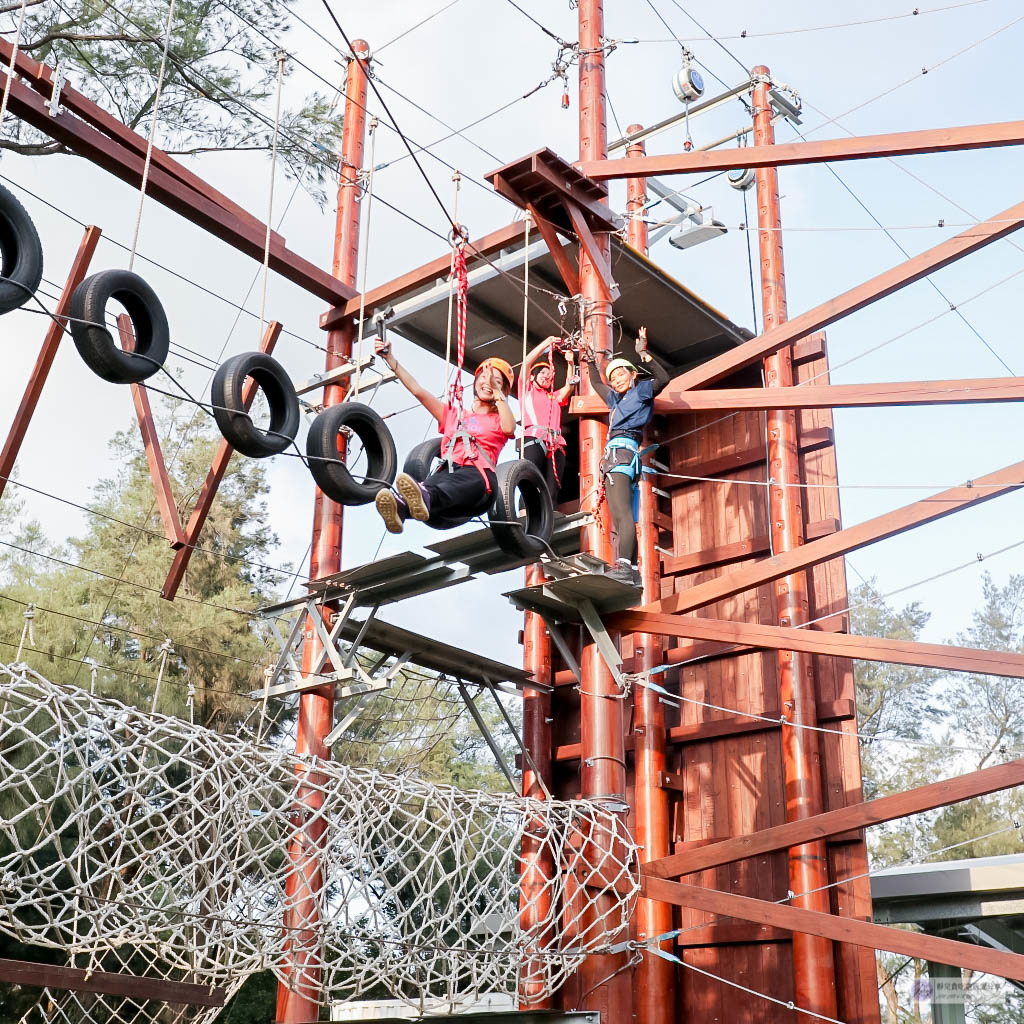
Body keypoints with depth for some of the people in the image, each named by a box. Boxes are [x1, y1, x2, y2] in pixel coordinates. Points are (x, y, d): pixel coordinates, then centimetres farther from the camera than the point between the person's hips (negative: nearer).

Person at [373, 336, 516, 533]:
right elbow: (417, 390, 26)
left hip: (478, 475, -3)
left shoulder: (498, 420, 26)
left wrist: (497, 391, -2)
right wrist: (390, 358, 17)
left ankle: (424, 498, -74)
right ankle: (398, 509, -68)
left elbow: (509, 428, 0)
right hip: (448, 471, 3)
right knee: (431, 483, -36)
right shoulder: (452, 413, 35)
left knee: (457, 483, -41)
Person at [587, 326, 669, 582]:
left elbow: (663, 378, -7)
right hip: (613, 456, 10)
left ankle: (624, 565, -40)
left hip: (622, 452, -10)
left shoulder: (642, 391, 11)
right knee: (620, 518, 2)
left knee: (622, 514, -26)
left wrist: (644, 354, -10)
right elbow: (596, 383, 49)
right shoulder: (617, 400, 32)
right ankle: (631, 570, -2)